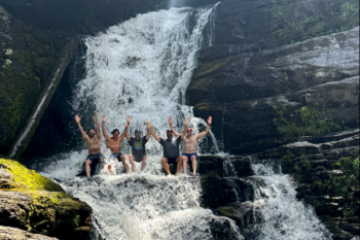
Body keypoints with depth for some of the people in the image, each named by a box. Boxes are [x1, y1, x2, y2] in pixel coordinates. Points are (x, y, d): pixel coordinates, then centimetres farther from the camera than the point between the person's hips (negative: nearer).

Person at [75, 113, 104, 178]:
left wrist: (96, 120, -12)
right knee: (87, 162, -30)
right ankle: (88, 176, -44)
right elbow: (82, 131, 2)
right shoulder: (87, 139, 8)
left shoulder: (98, 138, 7)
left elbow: (98, 129, -3)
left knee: (101, 158, -34)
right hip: (91, 156, 0)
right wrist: (78, 122, -4)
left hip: (98, 155, 0)